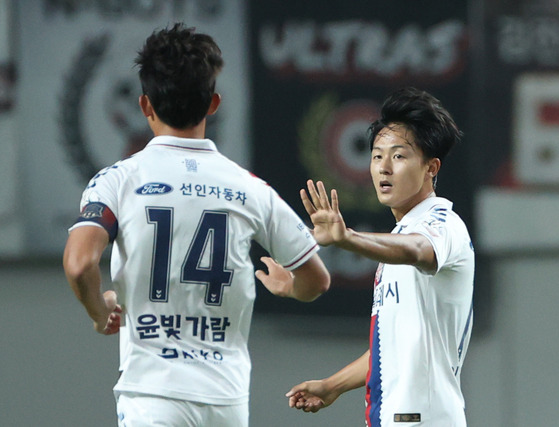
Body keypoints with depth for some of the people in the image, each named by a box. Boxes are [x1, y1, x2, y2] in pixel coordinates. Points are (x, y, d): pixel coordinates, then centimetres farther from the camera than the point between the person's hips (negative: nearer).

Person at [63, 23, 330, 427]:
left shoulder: (120, 180, -2)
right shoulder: (248, 188, 5)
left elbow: (79, 264, -17)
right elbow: (316, 280, 10)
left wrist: (101, 312, 4)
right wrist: (284, 285, 34)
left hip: (152, 392, -3)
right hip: (229, 395, 3)